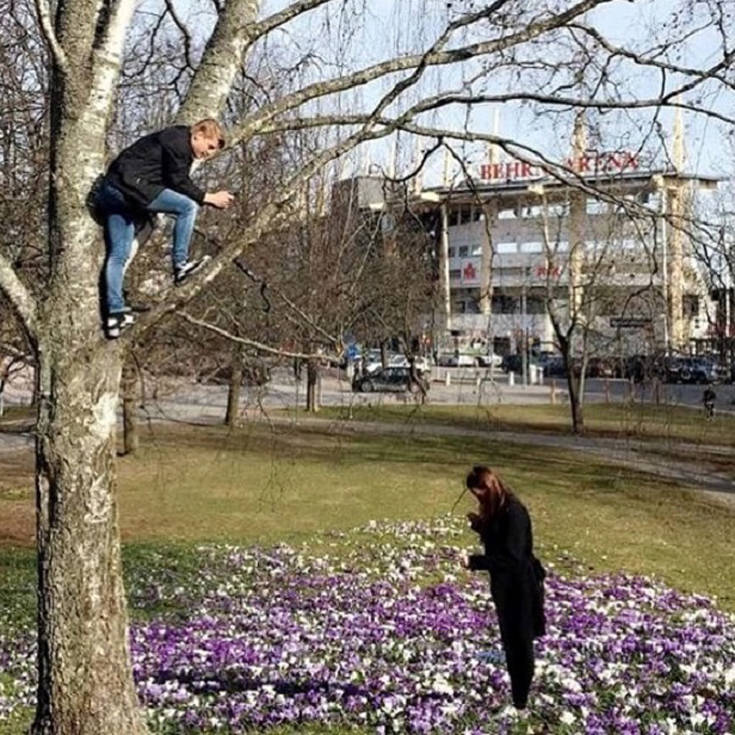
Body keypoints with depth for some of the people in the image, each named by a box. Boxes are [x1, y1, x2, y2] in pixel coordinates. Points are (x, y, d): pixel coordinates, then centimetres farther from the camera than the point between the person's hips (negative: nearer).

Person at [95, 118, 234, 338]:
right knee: (188, 207, -13)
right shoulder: (177, 141, -8)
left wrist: (209, 199, 16)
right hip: (129, 185, -11)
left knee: (118, 254, 5)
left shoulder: (180, 146, 24)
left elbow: (177, 185, 22)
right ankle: (180, 264, -7)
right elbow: (179, 184, -11)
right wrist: (210, 198, -7)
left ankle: (115, 312, 3)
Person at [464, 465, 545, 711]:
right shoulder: (496, 510, 5)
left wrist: (473, 561, -30)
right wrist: (480, 525, 0)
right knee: (509, 642, 17)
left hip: (520, 587, -9)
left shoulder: (513, 512, -24)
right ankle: (515, 696, 29)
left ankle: (521, 702, 12)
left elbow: (511, 557, -29)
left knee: (520, 644, 1)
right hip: (504, 585, 9)